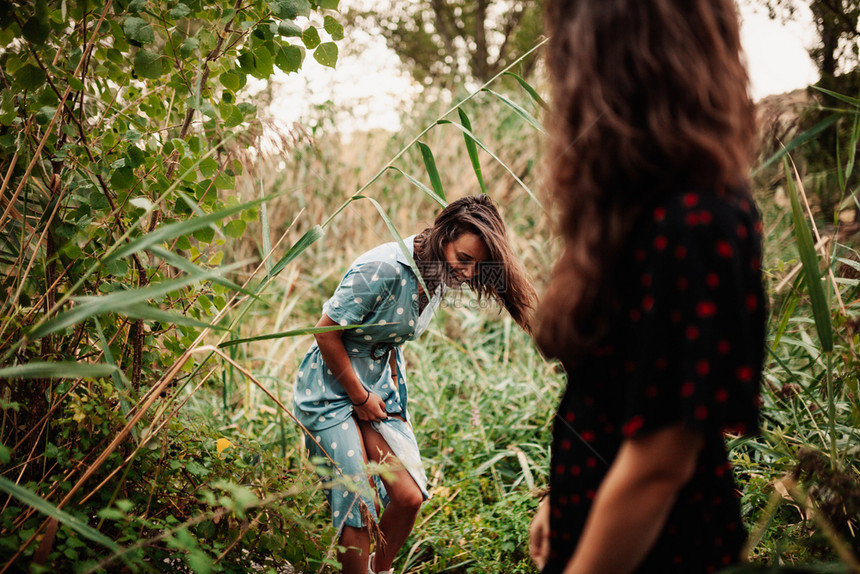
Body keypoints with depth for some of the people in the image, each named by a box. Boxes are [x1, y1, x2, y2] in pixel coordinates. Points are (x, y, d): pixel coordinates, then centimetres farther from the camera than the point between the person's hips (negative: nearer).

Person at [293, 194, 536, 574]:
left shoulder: (440, 276, -2)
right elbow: (326, 332, -21)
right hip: (331, 390, -7)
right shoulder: (384, 270, -27)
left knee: (409, 496, 1)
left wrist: (392, 390, 4)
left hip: (378, 388, 7)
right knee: (359, 508, -10)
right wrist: (359, 397, -12)